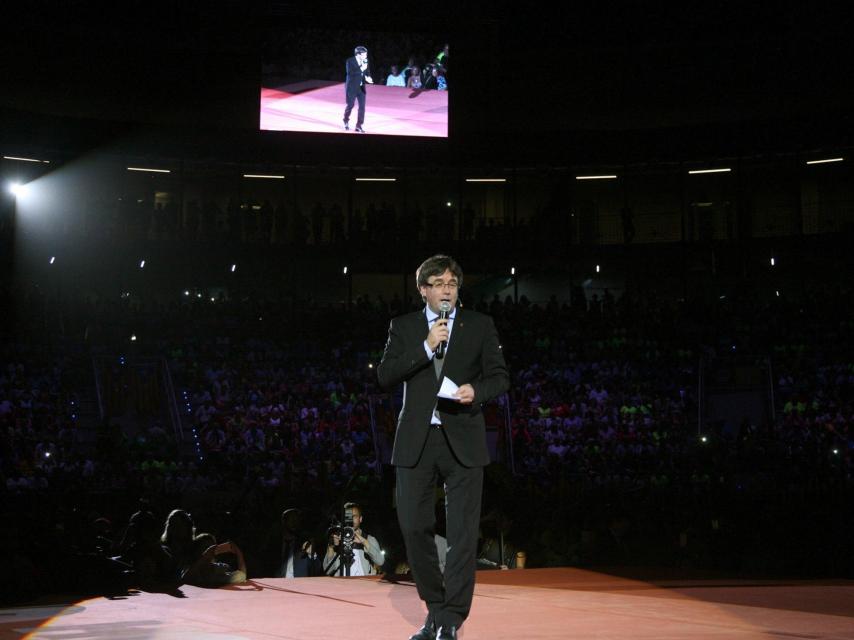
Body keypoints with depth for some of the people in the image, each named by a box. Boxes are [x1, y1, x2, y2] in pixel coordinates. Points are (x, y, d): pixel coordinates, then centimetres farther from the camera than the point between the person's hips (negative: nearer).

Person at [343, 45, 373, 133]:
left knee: (362, 106, -4)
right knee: (350, 105, 3)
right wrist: (361, 69, -28)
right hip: (352, 87, -4)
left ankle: (359, 126, 3)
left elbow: (366, 72, 9)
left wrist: (367, 77, -14)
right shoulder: (350, 61, -13)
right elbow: (350, 73, -23)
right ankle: (346, 120, 31)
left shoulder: (365, 62, 2)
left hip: (361, 87, 4)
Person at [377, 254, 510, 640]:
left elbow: (500, 376, 5)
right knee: (413, 526, 3)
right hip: (416, 441, 1)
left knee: (463, 532, -4)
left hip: (462, 440, -1)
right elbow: (385, 376, -3)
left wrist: (476, 390, -16)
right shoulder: (403, 327, 8)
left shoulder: (480, 325, 7)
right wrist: (426, 348, -13)